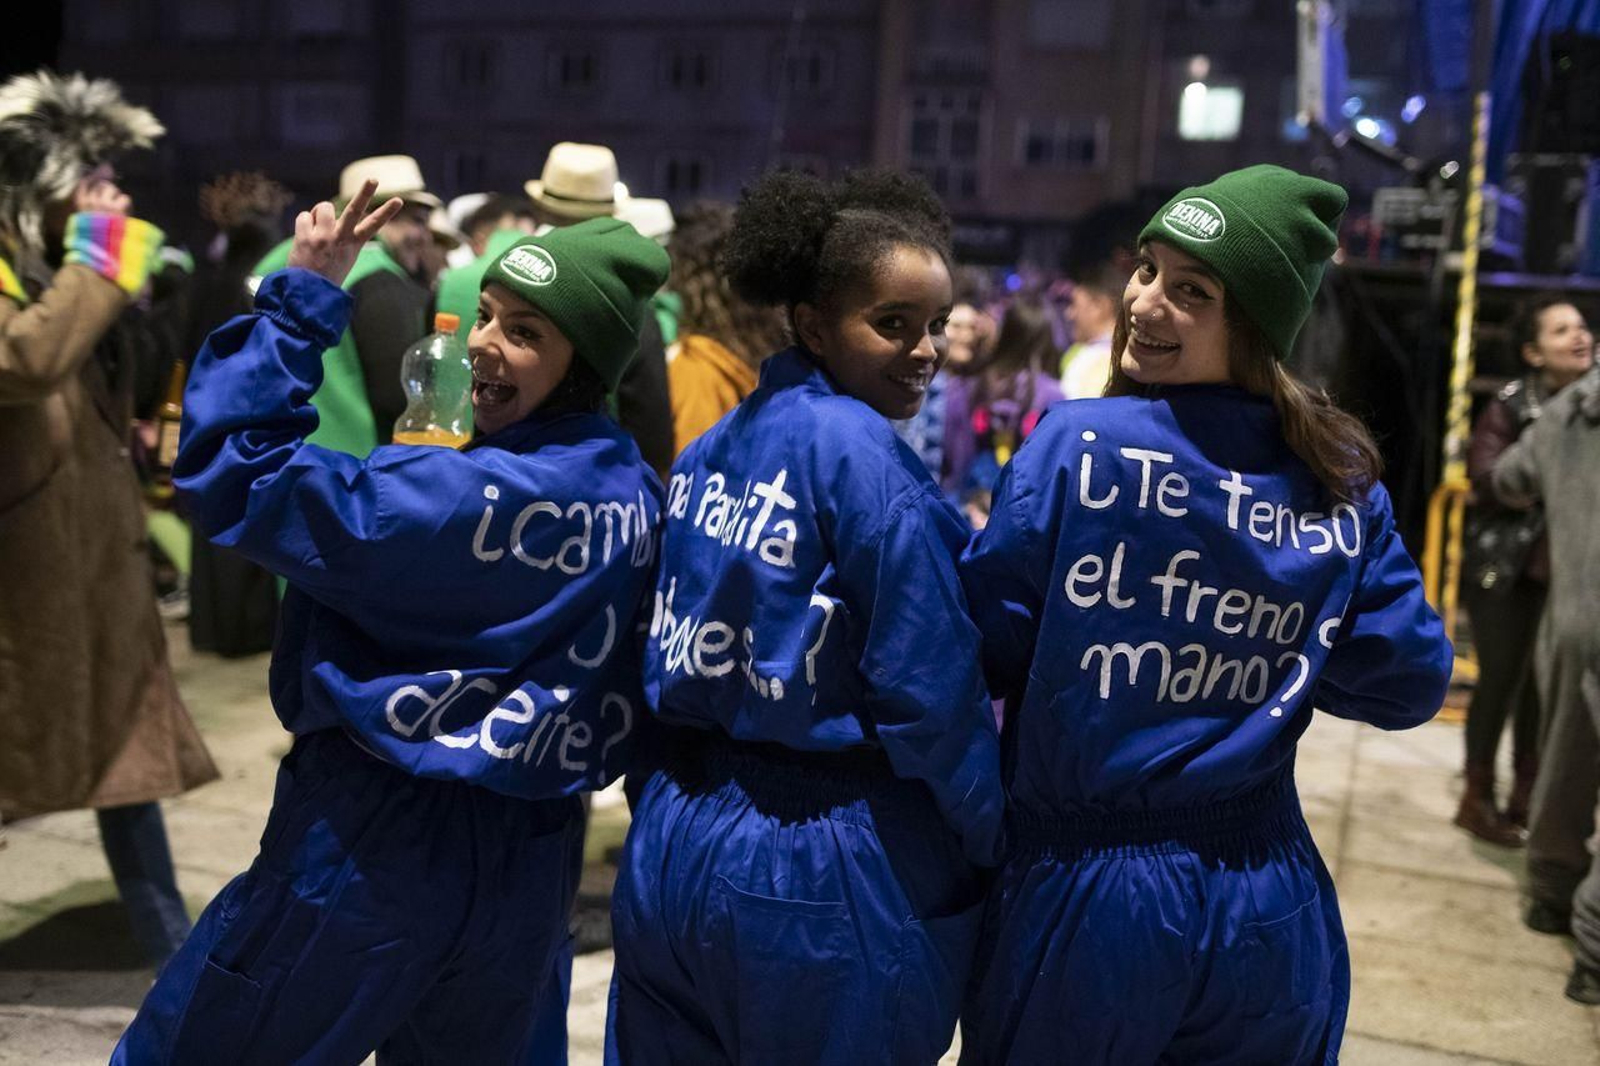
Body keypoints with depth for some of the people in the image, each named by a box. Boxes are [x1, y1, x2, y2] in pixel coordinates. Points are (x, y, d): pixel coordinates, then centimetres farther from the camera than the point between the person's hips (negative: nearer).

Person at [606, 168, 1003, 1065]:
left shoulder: (712, 450, 5)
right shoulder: (861, 455, -16)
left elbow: (669, 659, 10)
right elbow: (930, 691, -17)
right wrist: (1004, 845, -4)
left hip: (671, 852, 7)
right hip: (818, 879, -7)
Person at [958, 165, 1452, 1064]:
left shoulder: (1077, 443, -16)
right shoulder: (1344, 482, -4)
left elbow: (985, 648, -14)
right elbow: (1408, 681, 2)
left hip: (1084, 899, -3)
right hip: (1271, 913, 3)